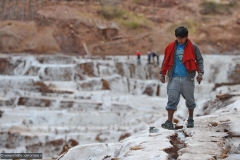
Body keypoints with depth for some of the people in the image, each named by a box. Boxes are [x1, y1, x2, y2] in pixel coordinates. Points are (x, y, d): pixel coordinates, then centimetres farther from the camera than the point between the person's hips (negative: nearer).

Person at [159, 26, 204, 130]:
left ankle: (190, 120, 28)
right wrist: (162, 73, 10)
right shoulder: (171, 47, 5)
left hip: (187, 78, -1)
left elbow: (199, 60, 3)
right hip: (174, 78, 1)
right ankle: (169, 122, -9)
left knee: (190, 99, 10)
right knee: (172, 99, -7)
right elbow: (166, 60, 13)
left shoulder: (193, 47, 0)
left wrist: (200, 72, -9)